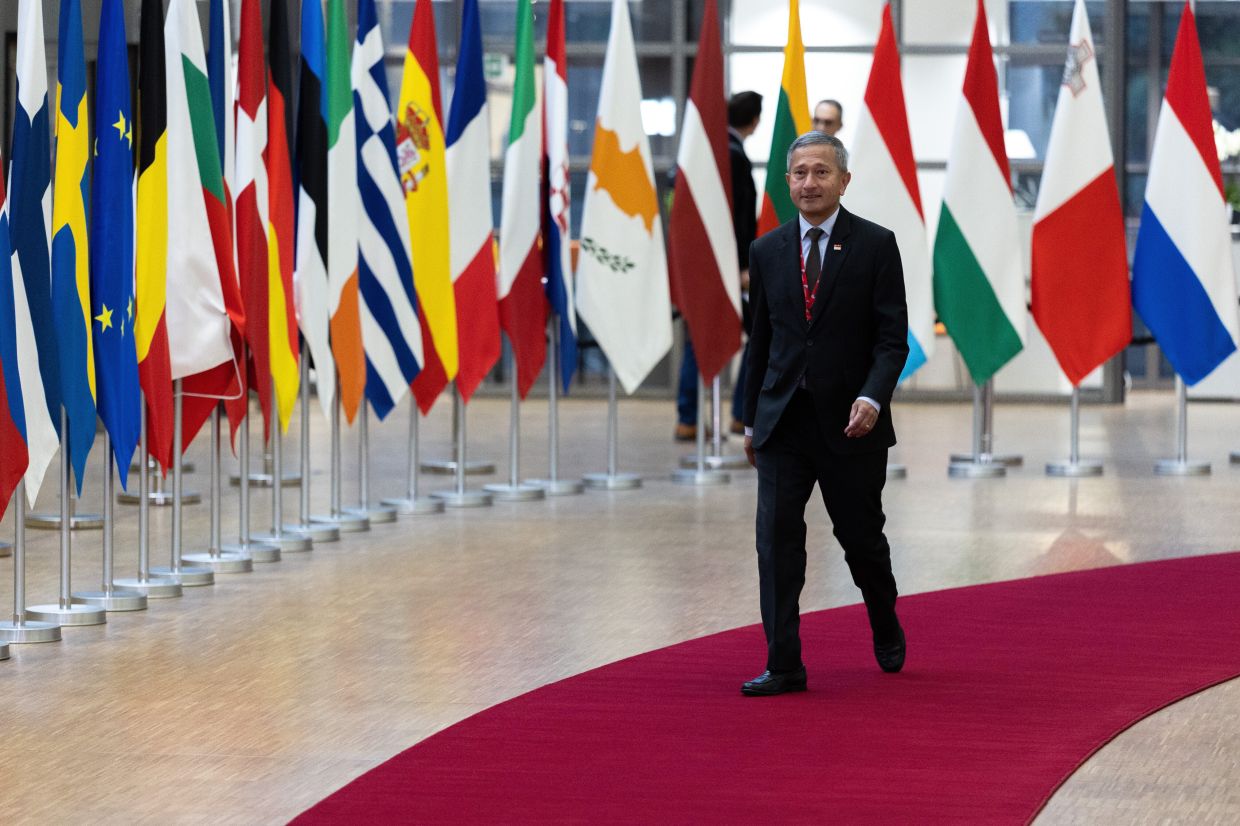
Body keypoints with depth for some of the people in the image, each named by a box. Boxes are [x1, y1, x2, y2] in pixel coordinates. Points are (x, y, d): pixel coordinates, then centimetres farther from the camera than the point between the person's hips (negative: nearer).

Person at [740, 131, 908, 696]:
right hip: (783, 420, 3)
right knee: (776, 537, -7)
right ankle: (783, 665, -6)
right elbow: (761, 339, 13)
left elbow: (892, 336, -7)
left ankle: (886, 629, 38)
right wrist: (751, 420, 14)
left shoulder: (875, 245, -3)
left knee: (860, 536, 10)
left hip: (851, 422, -2)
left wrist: (873, 398, -22)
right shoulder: (768, 250, 7)